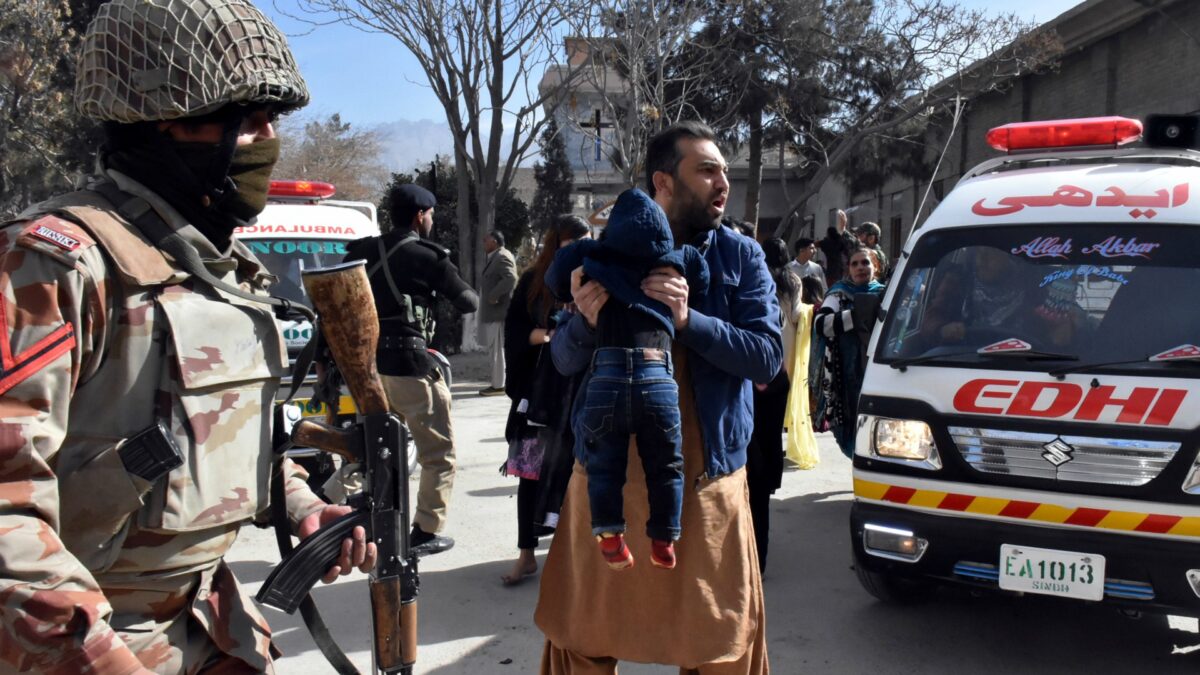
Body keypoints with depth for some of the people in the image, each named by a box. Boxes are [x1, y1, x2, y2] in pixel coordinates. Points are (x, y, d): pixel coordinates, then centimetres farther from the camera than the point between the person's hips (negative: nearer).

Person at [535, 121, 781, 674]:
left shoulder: (740, 256, 0)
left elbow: (768, 357, -9)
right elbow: (565, 360, 2)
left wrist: (689, 320, -23)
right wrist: (586, 321, -20)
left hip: (704, 475, 0)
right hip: (609, 469, 1)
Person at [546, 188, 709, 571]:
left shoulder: (593, 258, 13)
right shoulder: (676, 263, 14)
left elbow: (556, 280, 18)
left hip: (606, 375, 0)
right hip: (658, 378, 1)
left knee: (604, 464, 12)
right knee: (666, 465, 15)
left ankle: (610, 536, 2)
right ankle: (663, 543, 17)